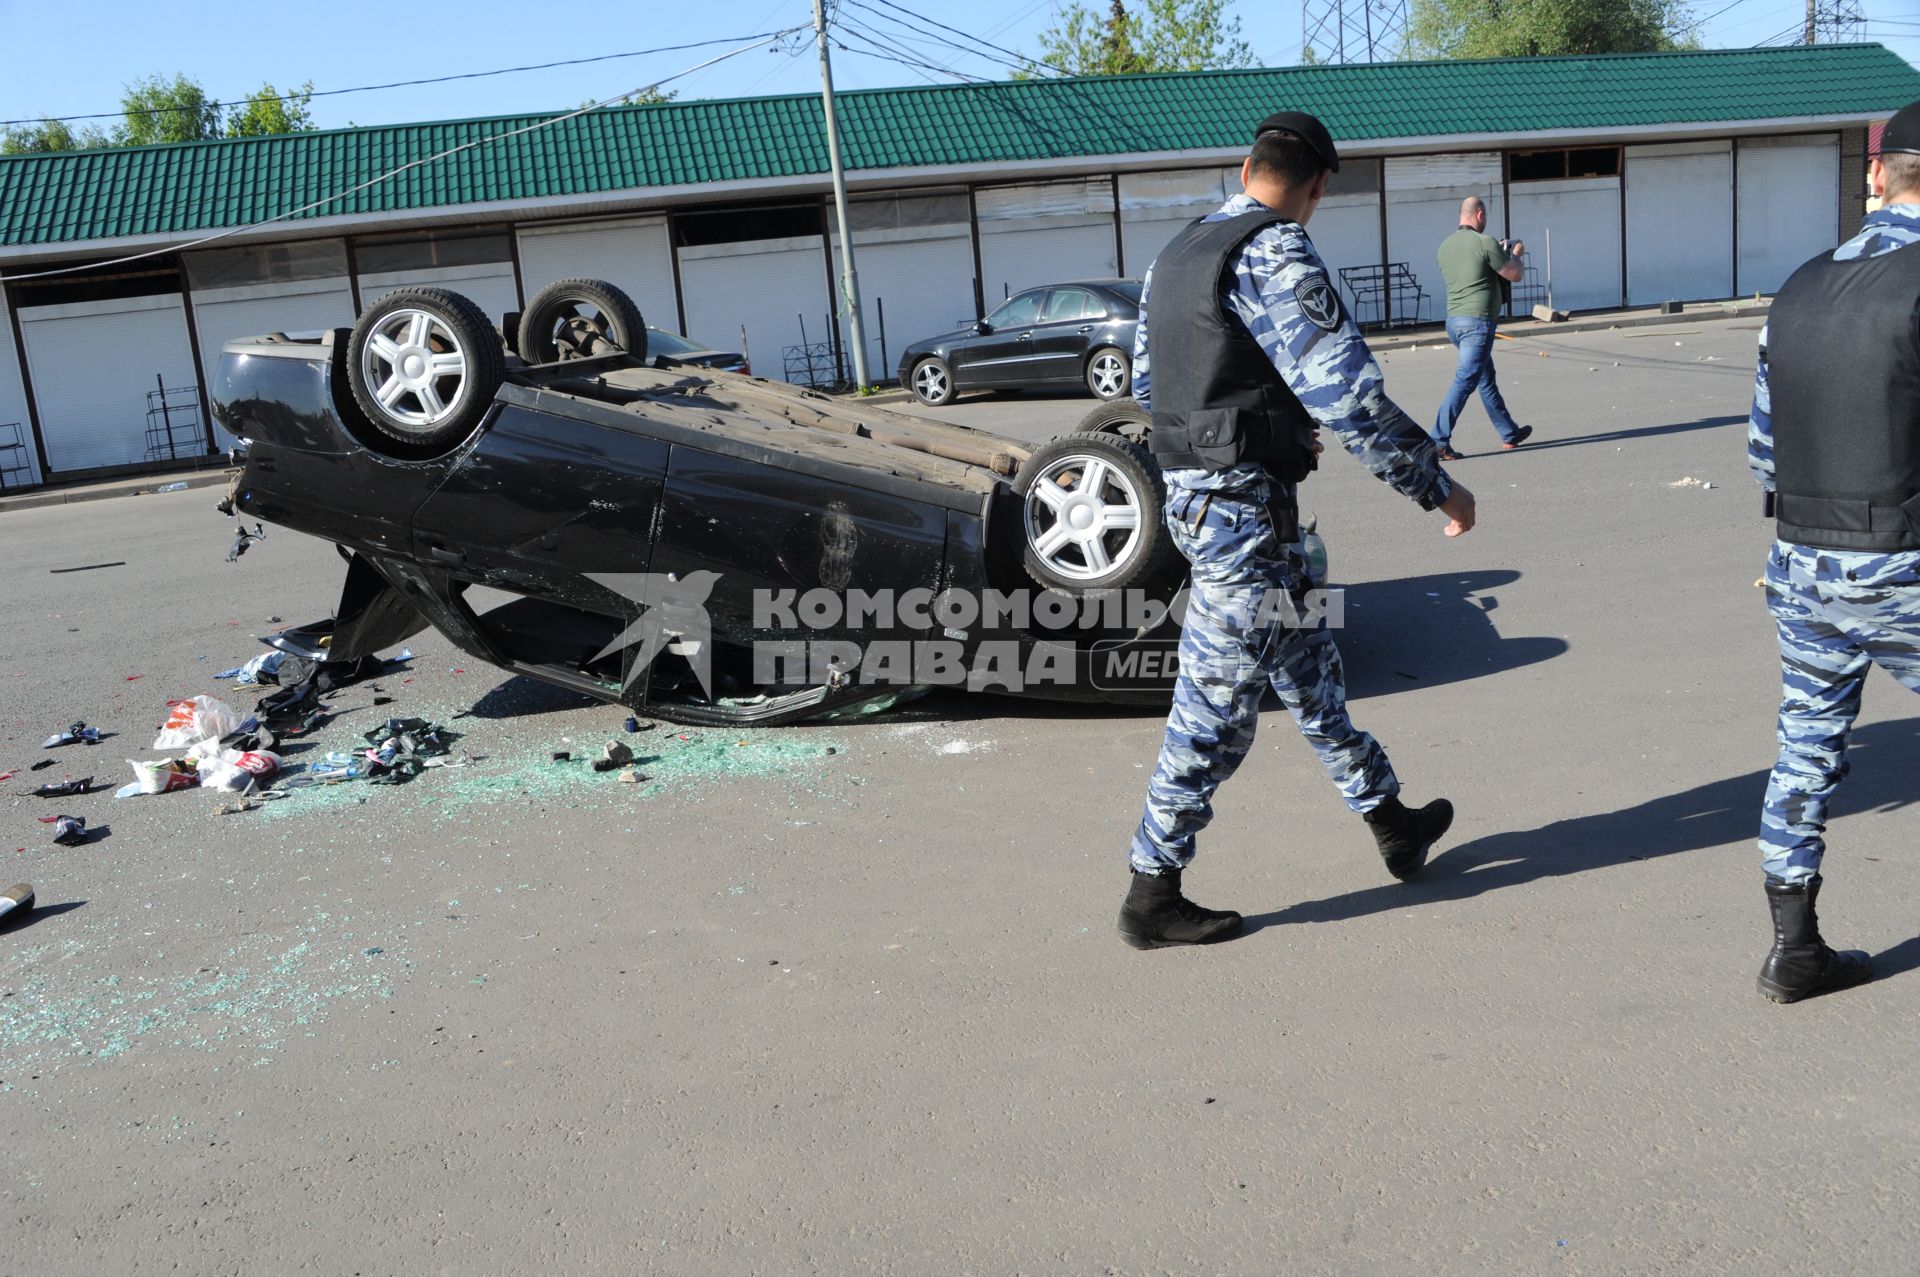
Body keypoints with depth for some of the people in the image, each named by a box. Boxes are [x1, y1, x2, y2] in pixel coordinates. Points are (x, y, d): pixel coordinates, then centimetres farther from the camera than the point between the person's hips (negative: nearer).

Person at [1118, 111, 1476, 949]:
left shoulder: (1176, 256, 12)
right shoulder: (1274, 255, -16)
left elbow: (1147, 383, 22)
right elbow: (1349, 393, -20)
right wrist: (1436, 487, -10)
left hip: (1192, 492, 10)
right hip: (1245, 508, -10)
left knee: (1309, 670, 20)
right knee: (1216, 708, -1)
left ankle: (1392, 824, 35)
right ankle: (1151, 897, 9)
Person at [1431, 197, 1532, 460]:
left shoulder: (1446, 245, 11)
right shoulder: (1485, 243, -12)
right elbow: (1515, 274, -3)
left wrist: (1498, 253, 30)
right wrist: (1515, 254, 18)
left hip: (1453, 320, 9)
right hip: (1477, 322, -9)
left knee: (1486, 380, 18)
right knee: (1464, 382, -9)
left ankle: (1510, 434, 29)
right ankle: (1438, 441, -15)